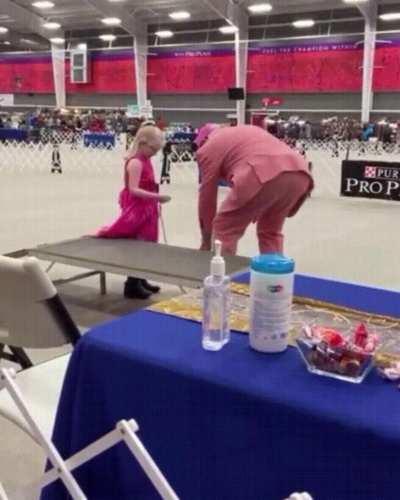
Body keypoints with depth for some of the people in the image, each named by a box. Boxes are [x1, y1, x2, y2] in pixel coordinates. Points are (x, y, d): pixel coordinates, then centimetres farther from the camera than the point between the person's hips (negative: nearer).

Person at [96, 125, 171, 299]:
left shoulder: (145, 160, 12)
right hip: (136, 209, -10)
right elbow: (134, 190, -25)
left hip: (145, 208, 10)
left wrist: (155, 197, 9)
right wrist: (157, 196, -27)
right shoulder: (136, 162, -18)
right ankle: (132, 285, 4)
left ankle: (140, 281, 26)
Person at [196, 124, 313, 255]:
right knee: (271, 231, 25)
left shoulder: (208, 149, 19)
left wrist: (206, 241, 29)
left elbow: (207, 196, 20)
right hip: (299, 172, 7)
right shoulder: (247, 130, 40)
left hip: (263, 175, -7)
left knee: (223, 231, 9)